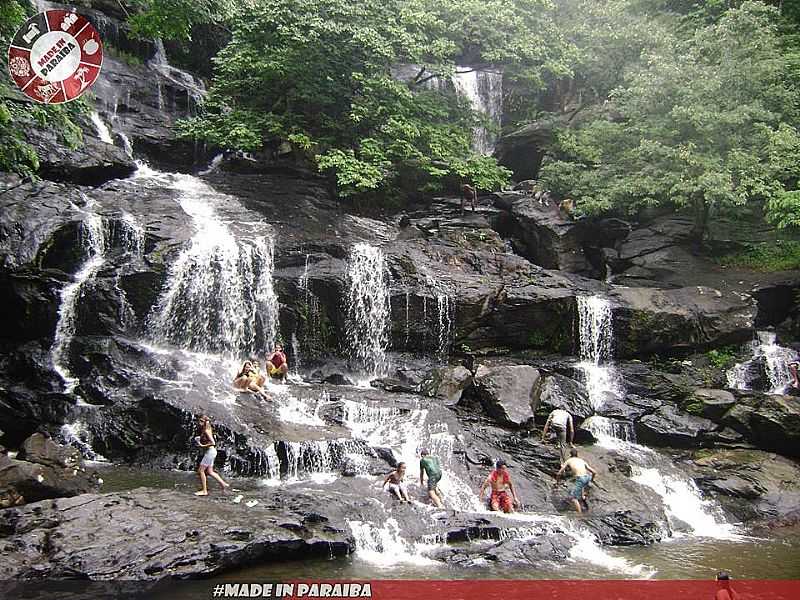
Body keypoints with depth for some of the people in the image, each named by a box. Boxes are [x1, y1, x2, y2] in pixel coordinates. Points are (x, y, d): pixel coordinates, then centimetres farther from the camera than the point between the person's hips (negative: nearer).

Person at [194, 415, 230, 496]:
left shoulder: (206, 431, -17)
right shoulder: (204, 430, 11)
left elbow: (213, 443, -22)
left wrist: (203, 445, -18)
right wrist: (199, 439, 11)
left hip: (210, 452, -10)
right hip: (211, 452, 10)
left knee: (201, 470, -3)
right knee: (209, 472, 12)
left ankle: (204, 491, 2)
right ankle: (224, 484, 16)